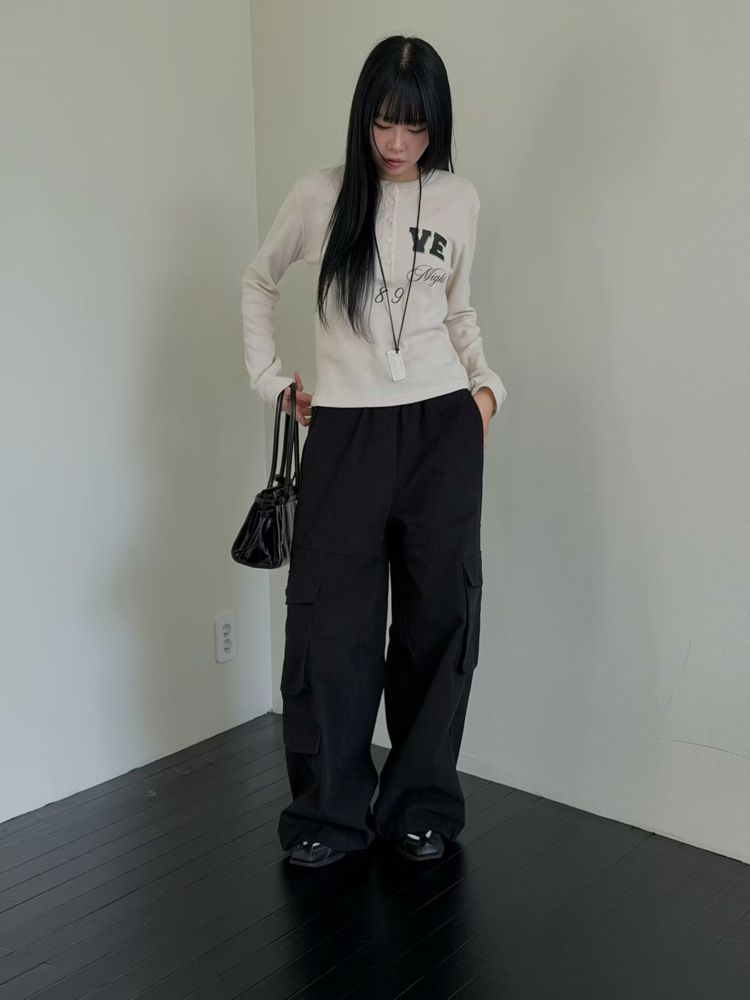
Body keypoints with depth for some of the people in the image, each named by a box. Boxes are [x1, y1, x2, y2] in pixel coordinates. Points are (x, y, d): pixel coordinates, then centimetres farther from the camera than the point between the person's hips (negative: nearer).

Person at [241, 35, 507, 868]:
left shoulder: (460, 200, 6)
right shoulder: (320, 195, 1)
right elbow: (258, 282, 15)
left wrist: (486, 384, 6)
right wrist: (269, 377, 6)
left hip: (442, 427, 2)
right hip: (344, 431, -1)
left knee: (438, 614, 4)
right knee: (329, 620, -3)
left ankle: (420, 806, 18)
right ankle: (329, 812, 12)